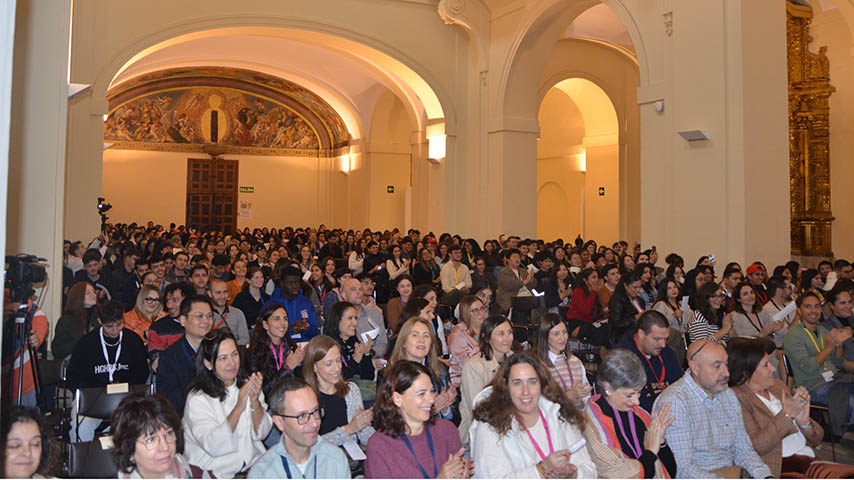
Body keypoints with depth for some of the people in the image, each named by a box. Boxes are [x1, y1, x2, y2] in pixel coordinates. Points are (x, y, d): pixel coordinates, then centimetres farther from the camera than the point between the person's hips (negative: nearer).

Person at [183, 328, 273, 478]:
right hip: (217, 473, -5)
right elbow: (213, 447, -15)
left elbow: (262, 433, 3)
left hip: (254, 465, 5)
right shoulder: (197, 398, -6)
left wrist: (255, 402, -14)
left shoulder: (246, 385, 10)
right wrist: (239, 408, -22)